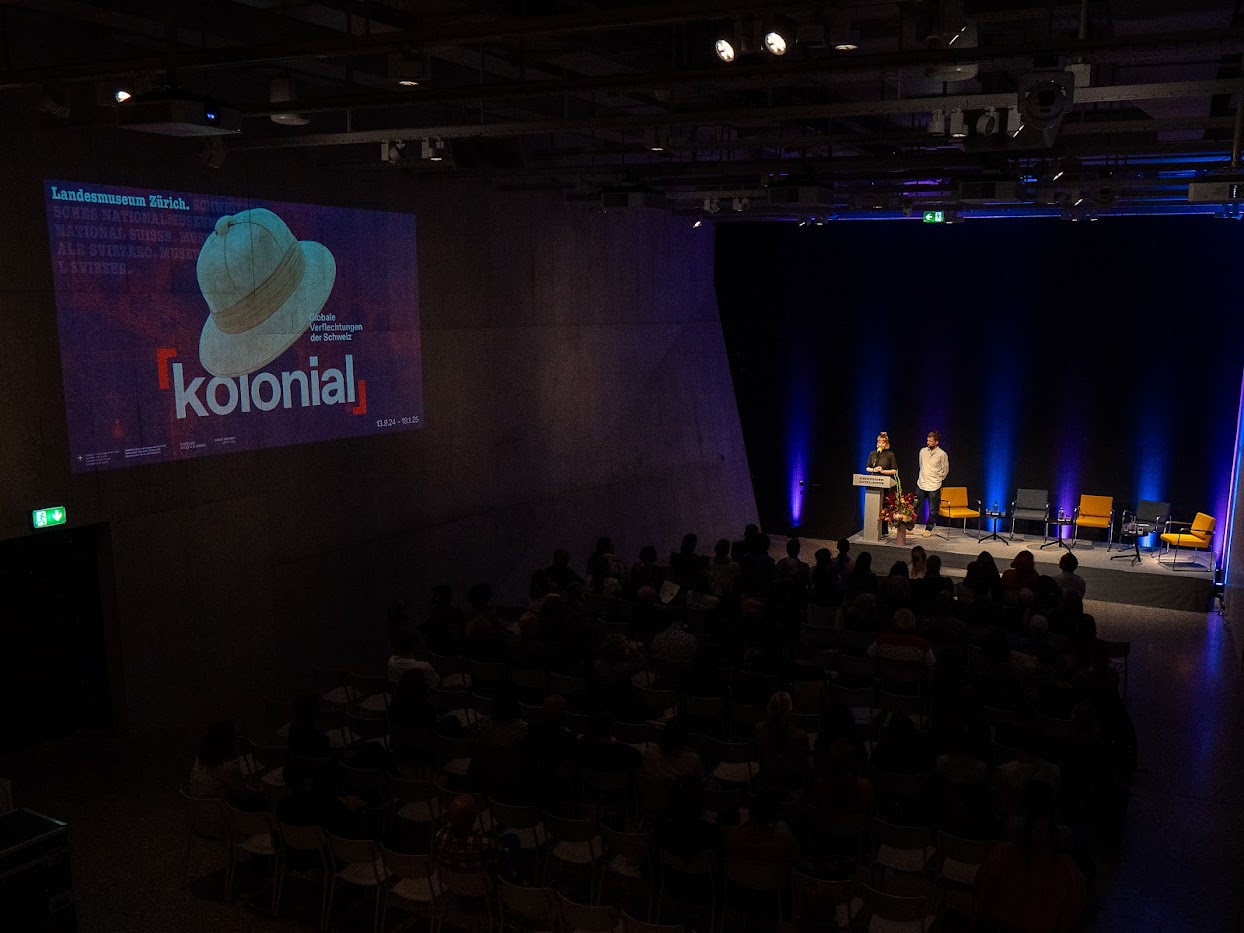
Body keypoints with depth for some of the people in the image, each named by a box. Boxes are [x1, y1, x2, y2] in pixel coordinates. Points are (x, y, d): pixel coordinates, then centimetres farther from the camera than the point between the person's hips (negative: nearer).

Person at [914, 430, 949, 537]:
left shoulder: (942, 454, -8)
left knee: (932, 510, 4)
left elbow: (945, 470, 2)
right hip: (921, 484, 3)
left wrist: (937, 479, 7)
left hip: (934, 486, -3)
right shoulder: (923, 451, 5)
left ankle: (928, 529, 16)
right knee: (915, 507, 6)